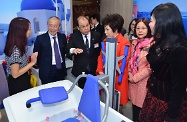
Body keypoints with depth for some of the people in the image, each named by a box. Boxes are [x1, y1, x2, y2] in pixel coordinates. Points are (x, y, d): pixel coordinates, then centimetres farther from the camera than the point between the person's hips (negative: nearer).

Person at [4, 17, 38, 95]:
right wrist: (32, 63, -24)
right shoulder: (15, 50, -28)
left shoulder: (19, 46, -2)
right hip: (18, 84, -8)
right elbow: (15, 74, -25)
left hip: (22, 81, 8)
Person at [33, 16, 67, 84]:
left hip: (61, 69, 3)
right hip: (47, 72, -3)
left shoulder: (63, 37, 2)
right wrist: (42, 67, -2)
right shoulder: (40, 38, -8)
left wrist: (62, 60, 7)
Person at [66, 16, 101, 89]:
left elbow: (100, 50, 6)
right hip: (80, 71, 0)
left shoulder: (97, 35, 1)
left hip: (94, 70, 1)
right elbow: (67, 49, -6)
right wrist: (73, 50, -29)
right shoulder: (74, 36, 1)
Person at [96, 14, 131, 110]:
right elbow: (101, 57, 11)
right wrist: (100, 71, -2)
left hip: (117, 78, -6)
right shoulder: (105, 41, 9)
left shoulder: (124, 43, -14)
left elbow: (123, 63, -16)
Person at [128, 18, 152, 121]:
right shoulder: (135, 43, 8)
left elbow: (150, 67, -16)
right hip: (133, 81, 6)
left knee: (142, 108, 7)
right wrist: (130, 74, 0)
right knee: (134, 105, 18)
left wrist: (135, 78, -11)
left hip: (143, 81, -6)